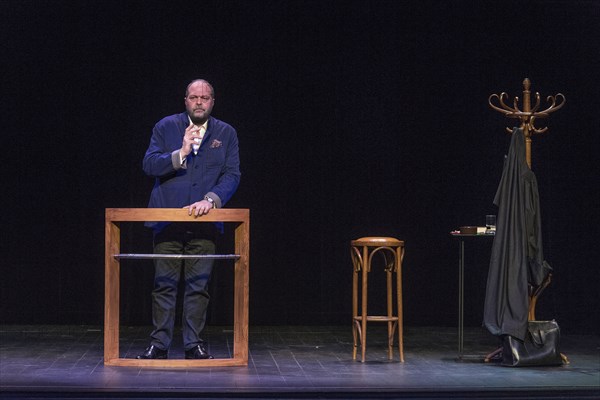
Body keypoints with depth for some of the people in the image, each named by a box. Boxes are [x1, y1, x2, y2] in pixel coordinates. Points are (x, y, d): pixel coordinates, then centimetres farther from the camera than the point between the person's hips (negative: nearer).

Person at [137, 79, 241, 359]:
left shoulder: (226, 133, 8)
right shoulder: (166, 127, 6)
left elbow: (232, 175, 1)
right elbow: (149, 165, -3)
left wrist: (211, 199, -16)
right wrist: (180, 154, -18)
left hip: (204, 221, 1)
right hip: (167, 219, -1)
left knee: (198, 286, 2)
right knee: (164, 284, 1)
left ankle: (194, 344, 11)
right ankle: (159, 344, 8)